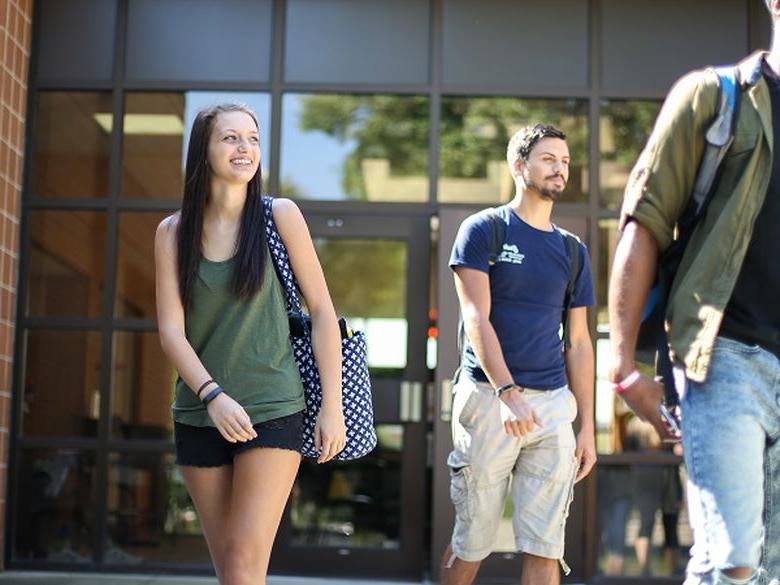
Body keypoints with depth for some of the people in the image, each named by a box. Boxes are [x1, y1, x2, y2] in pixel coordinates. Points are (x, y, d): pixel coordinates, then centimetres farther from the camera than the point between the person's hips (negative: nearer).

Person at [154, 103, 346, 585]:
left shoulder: (279, 216, -3)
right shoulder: (173, 232, 3)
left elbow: (322, 311, -1)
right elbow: (171, 330, -2)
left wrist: (332, 404, -6)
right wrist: (212, 395, -17)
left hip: (272, 412, -3)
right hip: (200, 413, 3)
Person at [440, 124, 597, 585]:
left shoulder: (572, 250, 15)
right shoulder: (483, 231, 2)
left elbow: (579, 343, 15)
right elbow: (477, 318, -8)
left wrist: (587, 426, 10)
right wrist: (508, 393, -21)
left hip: (554, 405, 4)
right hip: (488, 396, -3)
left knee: (545, 548, 0)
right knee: (472, 542, 3)